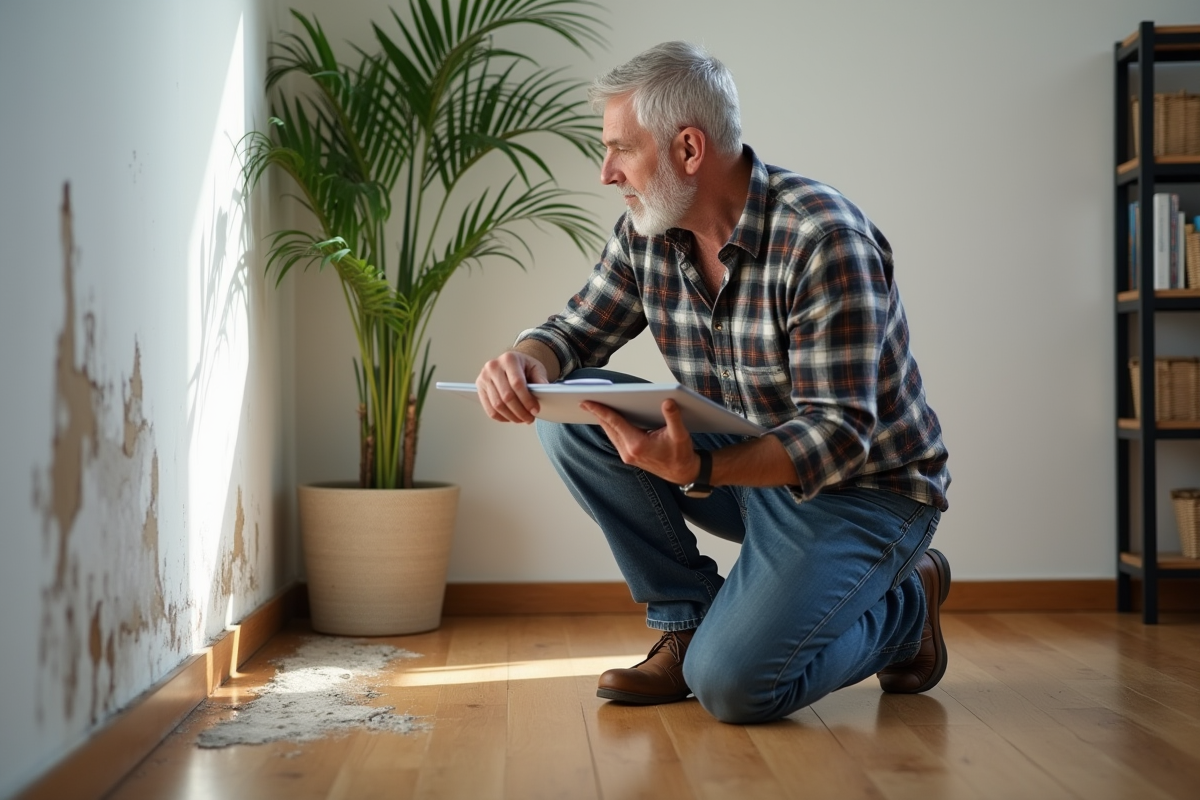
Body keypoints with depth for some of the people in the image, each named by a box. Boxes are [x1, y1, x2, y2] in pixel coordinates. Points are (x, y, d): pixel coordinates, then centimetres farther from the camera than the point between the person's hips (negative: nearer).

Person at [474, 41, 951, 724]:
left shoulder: (824, 240, -26)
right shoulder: (648, 233, -4)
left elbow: (840, 436, -28)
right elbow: (576, 332, 5)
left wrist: (696, 470, -45)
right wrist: (524, 362, -22)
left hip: (861, 488, -7)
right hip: (747, 464, 7)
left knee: (730, 685, -24)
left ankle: (905, 605, 6)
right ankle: (687, 622, -1)